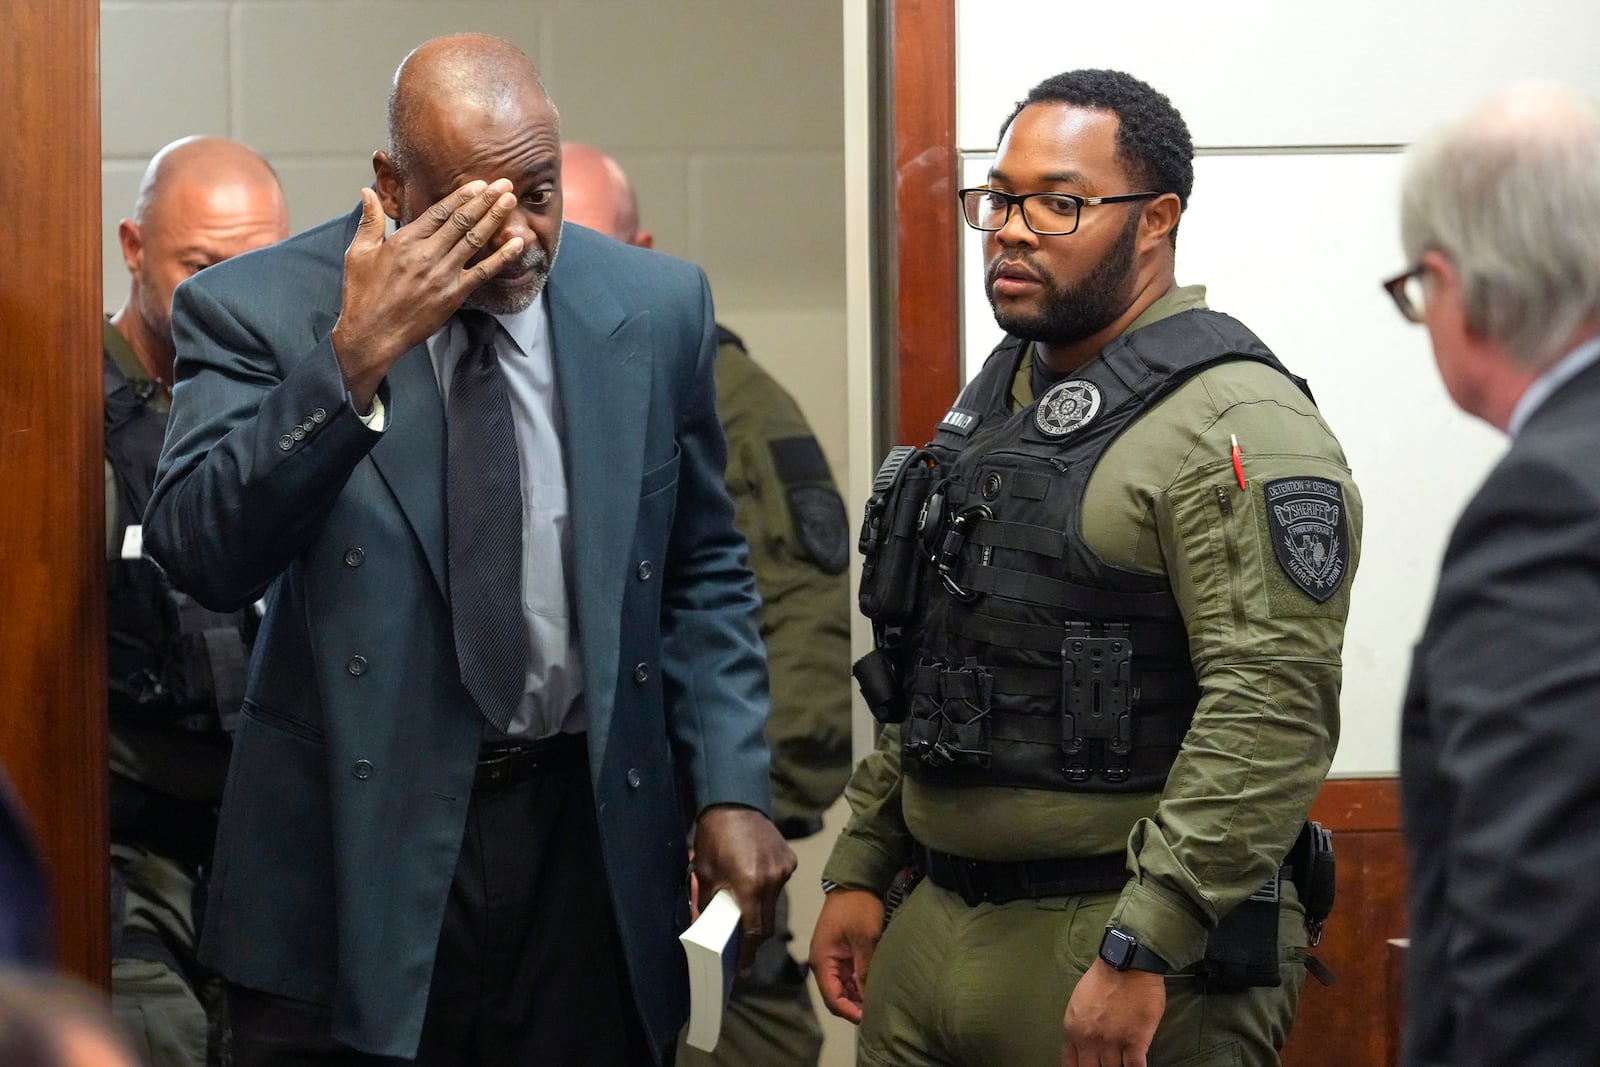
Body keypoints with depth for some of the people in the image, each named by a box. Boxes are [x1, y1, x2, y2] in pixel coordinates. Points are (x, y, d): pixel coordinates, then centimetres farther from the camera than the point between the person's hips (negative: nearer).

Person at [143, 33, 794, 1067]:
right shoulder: (259, 309, -6)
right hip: (358, 845, -2)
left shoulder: (656, 305, 3)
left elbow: (703, 572, 11)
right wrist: (354, 358, -25)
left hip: (592, 834, 2)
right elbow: (204, 555, -17)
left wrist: (732, 788, 0)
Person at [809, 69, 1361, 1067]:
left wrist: (1143, 952, -25)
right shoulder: (998, 402, 15)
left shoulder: (1237, 428, -13)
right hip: (937, 933, 8)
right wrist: (860, 870, 17)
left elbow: (1274, 714, -22)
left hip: (1140, 951, -8)